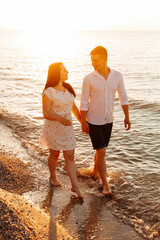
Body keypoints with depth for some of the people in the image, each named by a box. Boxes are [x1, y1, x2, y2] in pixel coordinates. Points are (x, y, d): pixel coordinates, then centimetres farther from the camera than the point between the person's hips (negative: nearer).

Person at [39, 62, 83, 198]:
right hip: (53, 127, -4)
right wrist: (59, 118, -38)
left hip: (67, 127, 5)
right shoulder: (48, 92, -17)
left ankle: (75, 186, 8)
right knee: (54, 154, 15)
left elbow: (73, 107, 13)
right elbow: (46, 113, -19)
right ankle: (53, 177, 41)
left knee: (70, 157, 4)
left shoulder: (68, 88, 3)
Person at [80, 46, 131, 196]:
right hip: (93, 121, -3)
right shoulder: (89, 79, -13)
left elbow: (123, 97, 6)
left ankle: (95, 170, 43)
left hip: (108, 121, 3)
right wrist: (83, 122, -9)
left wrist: (127, 116, 6)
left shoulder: (117, 76, -5)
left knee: (101, 150, 17)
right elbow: (84, 102, -8)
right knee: (101, 152, -5)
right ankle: (105, 184, 8)